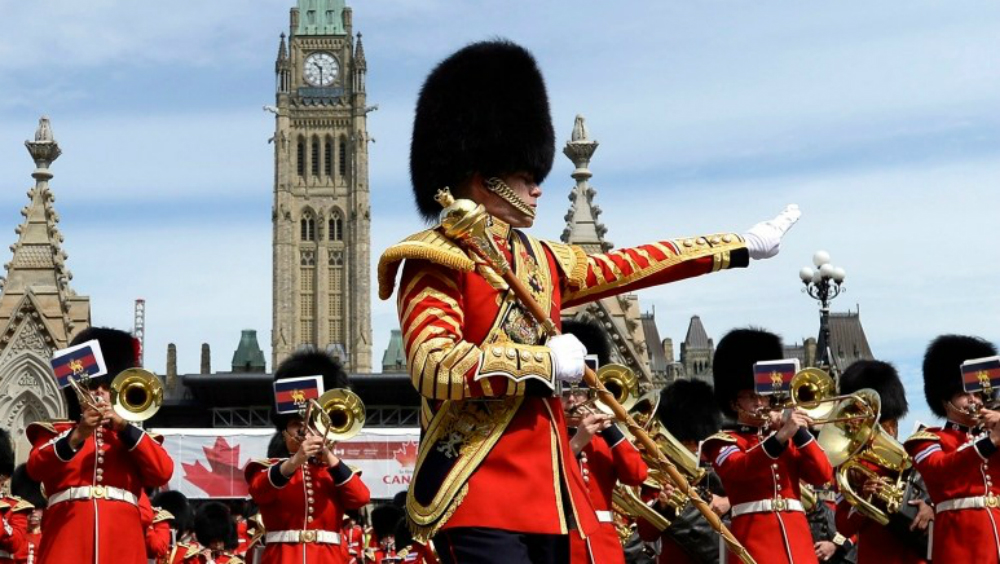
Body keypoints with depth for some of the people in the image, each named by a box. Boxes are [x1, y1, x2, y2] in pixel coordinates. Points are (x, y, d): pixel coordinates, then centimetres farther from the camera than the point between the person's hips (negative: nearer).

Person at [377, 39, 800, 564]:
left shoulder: (540, 260, 17)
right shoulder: (437, 262, -7)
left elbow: (631, 264, 25)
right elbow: (434, 367, -21)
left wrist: (743, 245, 30)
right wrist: (546, 361, -15)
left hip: (546, 493, 8)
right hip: (478, 501, -8)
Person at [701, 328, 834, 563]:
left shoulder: (789, 440, 23)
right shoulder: (723, 441, 7)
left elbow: (823, 475, 8)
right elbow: (740, 469, -16)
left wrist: (799, 431, -2)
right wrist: (781, 436, -28)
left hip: (798, 543, 5)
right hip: (754, 545, -5)